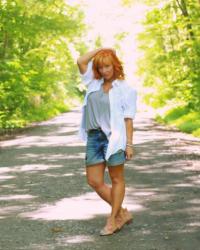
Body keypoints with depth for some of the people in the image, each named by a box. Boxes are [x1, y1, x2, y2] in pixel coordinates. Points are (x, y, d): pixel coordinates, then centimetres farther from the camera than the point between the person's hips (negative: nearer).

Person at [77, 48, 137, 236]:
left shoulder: (125, 89, -1)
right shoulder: (94, 84, 12)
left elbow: (128, 119, -5)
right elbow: (81, 61, 8)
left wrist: (129, 144, -10)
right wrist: (101, 49, 9)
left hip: (113, 138, -5)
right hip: (94, 137, 5)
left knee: (116, 179, 5)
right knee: (94, 181, 3)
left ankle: (113, 219, 13)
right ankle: (122, 213, 16)